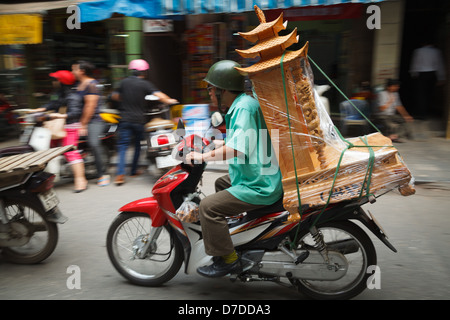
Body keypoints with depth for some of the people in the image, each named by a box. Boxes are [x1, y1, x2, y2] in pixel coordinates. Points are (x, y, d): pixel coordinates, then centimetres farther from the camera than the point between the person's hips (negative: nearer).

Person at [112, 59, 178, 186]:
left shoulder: (124, 82, 6)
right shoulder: (145, 84, -3)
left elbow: (115, 96, 17)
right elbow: (159, 95, -12)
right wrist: (170, 101, 4)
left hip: (125, 119, 2)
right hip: (139, 119, -1)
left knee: (123, 146, 0)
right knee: (138, 144, 18)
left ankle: (120, 174, -14)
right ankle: (134, 170, 25)